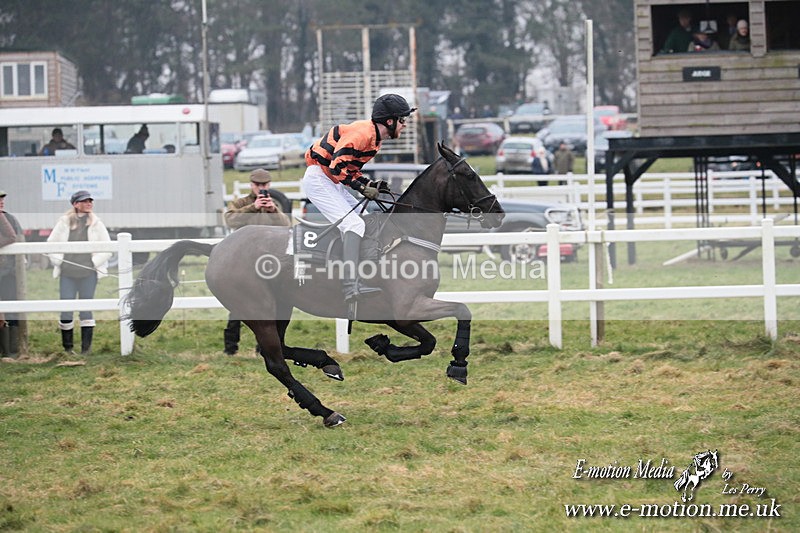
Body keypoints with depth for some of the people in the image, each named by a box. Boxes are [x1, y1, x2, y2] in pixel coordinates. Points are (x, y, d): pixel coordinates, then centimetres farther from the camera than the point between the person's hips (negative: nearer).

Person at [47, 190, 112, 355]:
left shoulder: (96, 224, 3)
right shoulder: (64, 222, 4)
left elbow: (107, 248, 5)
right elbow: (51, 243, 12)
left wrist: (95, 262, -5)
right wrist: (58, 261, 1)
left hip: (88, 274, -1)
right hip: (67, 274, 1)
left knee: (86, 310, 2)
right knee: (65, 310, -1)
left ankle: (86, 348, 7)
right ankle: (67, 347, 10)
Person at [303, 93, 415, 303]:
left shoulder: (373, 137, 12)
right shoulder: (362, 133, -20)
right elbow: (337, 166, -25)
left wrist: (370, 184, 5)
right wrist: (363, 187, -21)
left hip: (332, 182, 11)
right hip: (319, 179, -11)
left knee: (363, 221, 12)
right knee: (353, 224, -21)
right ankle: (351, 286, -32)